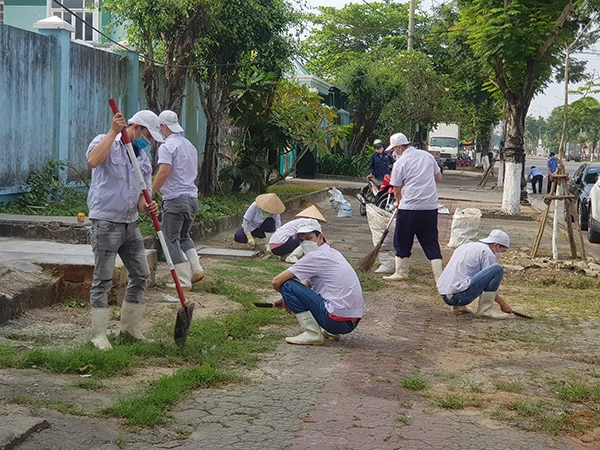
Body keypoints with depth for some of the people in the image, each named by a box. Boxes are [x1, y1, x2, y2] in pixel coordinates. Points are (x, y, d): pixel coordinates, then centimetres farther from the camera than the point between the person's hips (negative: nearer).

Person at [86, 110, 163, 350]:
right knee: (103, 279, -3)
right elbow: (93, 160, -30)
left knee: (141, 274, 10)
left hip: (131, 223, 8)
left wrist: (147, 206, -9)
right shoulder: (106, 142, -7)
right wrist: (114, 132, -28)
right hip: (106, 222, -7)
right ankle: (99, 333, 7)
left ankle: (130, 327, 23)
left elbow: (141, 194, 13)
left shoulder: (144, 159, 14)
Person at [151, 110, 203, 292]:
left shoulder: (167, 146, -10)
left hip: (175, 199, -8)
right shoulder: (191, 146, 16)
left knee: (172, 239, 1)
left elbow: (164, 172, -21)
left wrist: (150, 192, -13)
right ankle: (196, 269, 9)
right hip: (192, 198, 8)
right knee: (184, 235, 23)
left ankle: (184, 281, -1)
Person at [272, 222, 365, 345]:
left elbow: (277, 282, -8)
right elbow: (307, 283, 31)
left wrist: (287, 298, 12)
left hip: (337, 319, -9)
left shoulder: (315, 257, -9)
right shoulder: (332, 253, 18)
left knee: (287, 285, -6)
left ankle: (312, 333, -9)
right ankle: (331, 332, 19)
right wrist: (285, 298, 24)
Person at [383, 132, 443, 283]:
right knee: (431, 242, 8)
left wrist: (399, 202, 20)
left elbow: (397, 189, 1)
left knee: (402, 242, 11)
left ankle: (401, 273, 20)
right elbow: (439, 178, 15)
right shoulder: (428, 156, 8)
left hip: (409, 208, -5)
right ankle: (439, 277, 3)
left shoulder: (400, 163, -6)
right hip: (431, 207, 5)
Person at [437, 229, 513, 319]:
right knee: (498, 269, -8)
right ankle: (485, 309, -5)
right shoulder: (488, 253, 0)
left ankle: (458, 307, 18)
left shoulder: (465, 246, 25)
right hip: (460, 296, -9)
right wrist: (503, 304, 13)